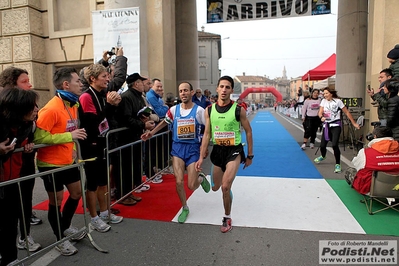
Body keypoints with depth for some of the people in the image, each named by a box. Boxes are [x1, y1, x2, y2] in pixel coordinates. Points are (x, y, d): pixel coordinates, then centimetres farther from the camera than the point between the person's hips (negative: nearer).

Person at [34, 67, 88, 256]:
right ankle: (60, 239, 28)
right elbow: (38, 137, -27)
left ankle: (66, 227, 41)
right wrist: (70, 136, -28)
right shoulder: (51, 109, -23)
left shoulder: (73, 104, 5)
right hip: (51, 164, -8)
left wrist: (73, 147, 7)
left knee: (77, 192, 18)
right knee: (56, 201, 8)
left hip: (68, 161, 8)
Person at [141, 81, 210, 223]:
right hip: (178, 147, 2)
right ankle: (185, 208, 20)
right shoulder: (174, 109, 0)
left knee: (192, 186, -5)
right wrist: (151, 133, 10)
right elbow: (165, 122, 17)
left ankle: (201, 178, 33)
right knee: (179, 181, -6)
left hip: (193, 148, -2)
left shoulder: (199, 110, -10)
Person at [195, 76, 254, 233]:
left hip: (234, 151, -4)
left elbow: (248, 132, -2)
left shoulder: (238, 110, -12)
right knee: (215, 187, 16)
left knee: (225, 187, -14)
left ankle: (227, 218, 11)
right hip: (217, 150, 4)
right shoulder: (209, 110, -4)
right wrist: (201, 157, -2)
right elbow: (207, 134, 1)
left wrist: (250, 155, 1)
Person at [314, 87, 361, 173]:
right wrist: (322, 117, -29)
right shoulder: (323, 101, 4)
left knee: (334, 145, -19)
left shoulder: (337, 101, -7)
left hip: (335, 125, -4)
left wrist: (354, 123, -1)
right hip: (326, 125, 4)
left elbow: (347, 112, -2)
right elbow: (320, 112, -5)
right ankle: (323, 156, 40)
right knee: (322, 145, 5)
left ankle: (338, 164, -3)